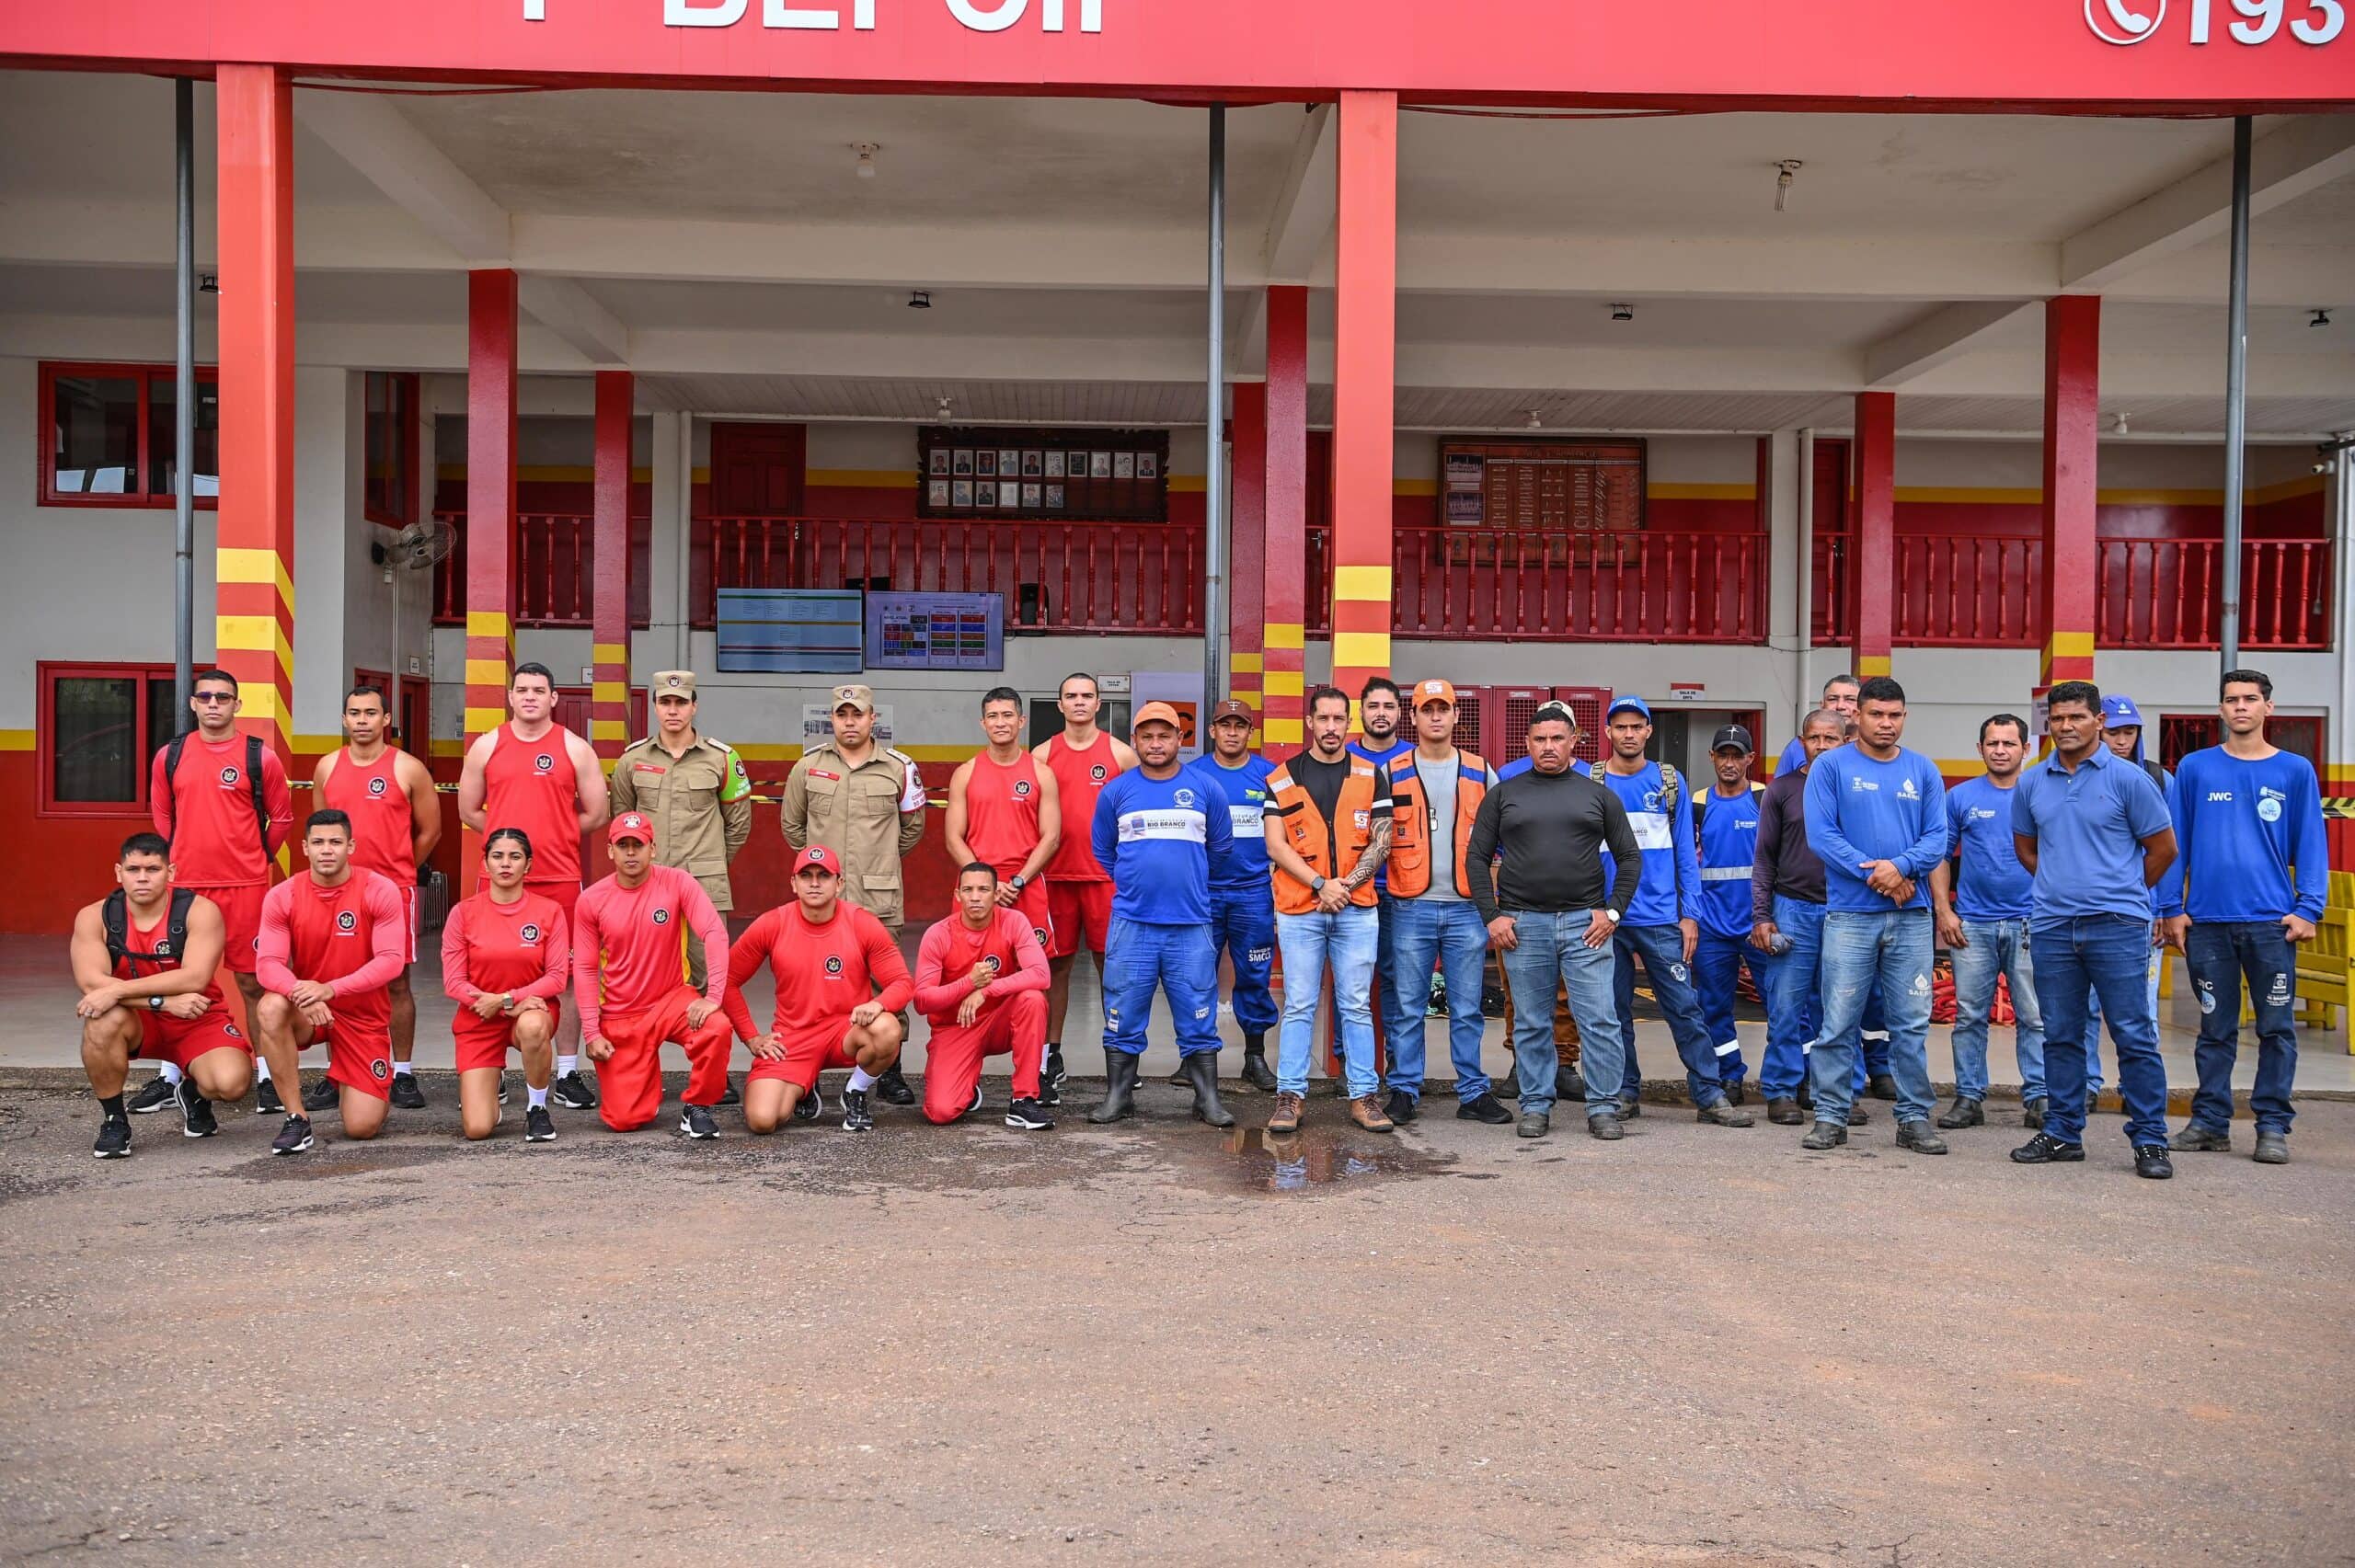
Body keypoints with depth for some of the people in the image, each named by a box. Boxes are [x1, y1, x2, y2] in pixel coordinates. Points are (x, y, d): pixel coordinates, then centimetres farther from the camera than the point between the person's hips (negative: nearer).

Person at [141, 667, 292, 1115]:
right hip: (185, 884, 3)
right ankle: (169, 1076, 18)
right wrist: (180, 859, 14)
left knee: (253, 981, 1)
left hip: (245, 886, -2)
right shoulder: (169, 756, 7)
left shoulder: (260, 756, -1)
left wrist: (258, 858, 7)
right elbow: (162, 816, 18)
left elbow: (282, 817, 8)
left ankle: (267, 1076, 7)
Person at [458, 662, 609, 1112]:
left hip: (560, 880, -1)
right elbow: (469, 810, 12)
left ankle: (568, 1075, 9)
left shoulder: (575, 749, 5)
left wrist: (553, 836, 6)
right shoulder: (487, 747, 8)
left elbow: (595, 814, 7)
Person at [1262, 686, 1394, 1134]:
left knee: (1357, 1007, 5)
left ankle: (1364, 1096, 10)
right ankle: (1290, 1096, 7)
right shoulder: (1281, 779, 5)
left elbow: (1381, 842, 3)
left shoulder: (1372, 776, 8)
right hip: (1299, 911, -1)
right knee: (1299, 1007, 2)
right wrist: (1321, 884, -12)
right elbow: (1275, 845, -1)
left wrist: (1345, 884, -10)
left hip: (1357, 911, 1)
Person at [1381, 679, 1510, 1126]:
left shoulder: (1481, 772, 8)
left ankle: (1474, 1093, 13)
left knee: (1467, 1009, 5)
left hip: (1467, 907, 1)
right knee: (1408, 1008, 3)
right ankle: (1404, 1091, 12)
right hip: (1411, 907, -1)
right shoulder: (1392, 773, 5)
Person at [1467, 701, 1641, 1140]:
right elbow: (1477, 857, 8)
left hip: (1585, 922, 0)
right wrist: (1491, 916, -2)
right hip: (1522, 924, 0)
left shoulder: (1598, 795, 10)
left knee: (1600, 1020, -3)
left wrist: (1613, 911, 1)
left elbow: (1629, 857, 12)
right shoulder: (1503, 794, 9)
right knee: (1531, 1024, 6)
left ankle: (1604, 1108, 7)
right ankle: (1536, 1107, 16)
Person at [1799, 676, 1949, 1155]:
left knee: (1912, 1023, 6)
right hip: (1849, 914, -3)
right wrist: (1872, 873, -14)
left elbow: (1937, 837, 4)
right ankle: (1830, 1116, 9)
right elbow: (1821, 834, -6)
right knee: (1838, 1023, 0)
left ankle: (1915, 1118, 15)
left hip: (1911, 916, 3)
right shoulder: (1831, 766, 1)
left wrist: (1900, 866, -15)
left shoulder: (1924, 771, 10)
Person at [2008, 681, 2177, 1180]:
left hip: (2118, 926, -4)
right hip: (2052, 927, 4)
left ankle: (2150, 1140, 6)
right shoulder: (2031, 783, 9)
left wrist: (2123, 892, 10)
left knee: (2135, 1036, -2)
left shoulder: (2128, 779, -3)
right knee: (2061, 1036, 11)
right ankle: (2062, 1133, 19)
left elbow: (2163, 848, 3)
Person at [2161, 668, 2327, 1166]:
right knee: (2215, 1028, 8)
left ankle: (2273, 1126, 11)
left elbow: (2311, 844, 4)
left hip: (2272, 923, 0)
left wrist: (2308, 909, -6)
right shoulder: (2195, 769, 6)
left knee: (2276, 1028, 2)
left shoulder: (2295, 771, 5)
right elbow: (2174, 842, 6)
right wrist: (2172, 908, 1)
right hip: (2208, 921, 1)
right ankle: (2210, 1121, 15)